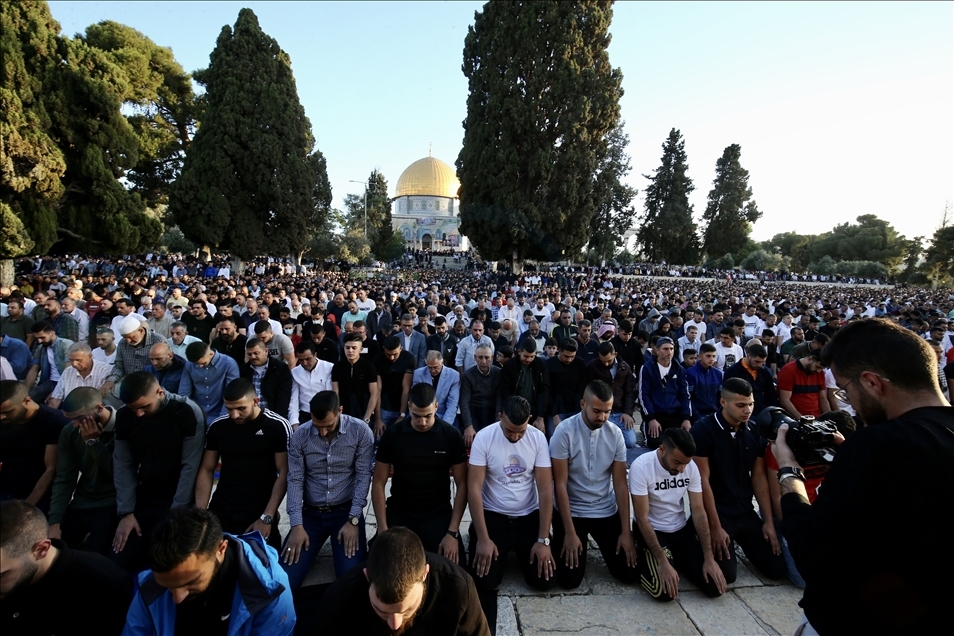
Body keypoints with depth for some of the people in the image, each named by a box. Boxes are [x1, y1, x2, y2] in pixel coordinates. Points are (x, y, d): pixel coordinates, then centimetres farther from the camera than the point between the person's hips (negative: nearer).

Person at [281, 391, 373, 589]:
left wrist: (353, 521, -15)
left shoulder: (360, 431, -13)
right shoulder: (299, 436, -7)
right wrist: (297, 525, -12)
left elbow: (363, 476, -10)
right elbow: (295, 480, -4)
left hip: (346, 510, -2)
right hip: (310, 513, 2)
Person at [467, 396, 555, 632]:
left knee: (545, 580, -3)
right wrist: (482, 539, -18)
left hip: (529, 517, 2)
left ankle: (518, 552, 27)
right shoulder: (484, 437, -15)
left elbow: (545, 489, -8)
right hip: (492, 516, -2)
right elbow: (474, 489, -14)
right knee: (484, 580, -20)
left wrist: (543, 540, -12)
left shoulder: (538, 438, -9)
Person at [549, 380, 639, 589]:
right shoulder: (564, 432, -19)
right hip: (571, 511, -3)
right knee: (570, 580, -8)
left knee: (630, 574, 0)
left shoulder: (615, 434, -8)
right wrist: (569, 533, -17)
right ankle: (560, 543, 24)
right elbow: (560, 485, -16)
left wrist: (626, 531, -7)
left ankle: (598, 543, 29)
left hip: (607, 512, 3)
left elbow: (620, 484, -4)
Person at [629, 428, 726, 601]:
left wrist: (709, 558, -11)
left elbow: (698, 511, -5)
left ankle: (677, 559, 20)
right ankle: (645, 561, 9)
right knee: (665, 591, -23)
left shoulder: (691, 466, -11)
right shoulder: (641, 466, -26)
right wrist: (663, 562, -26)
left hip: (682, 529, 5)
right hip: (651, 530, -5)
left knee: (715, 587, -6)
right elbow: (642, 518, -23)